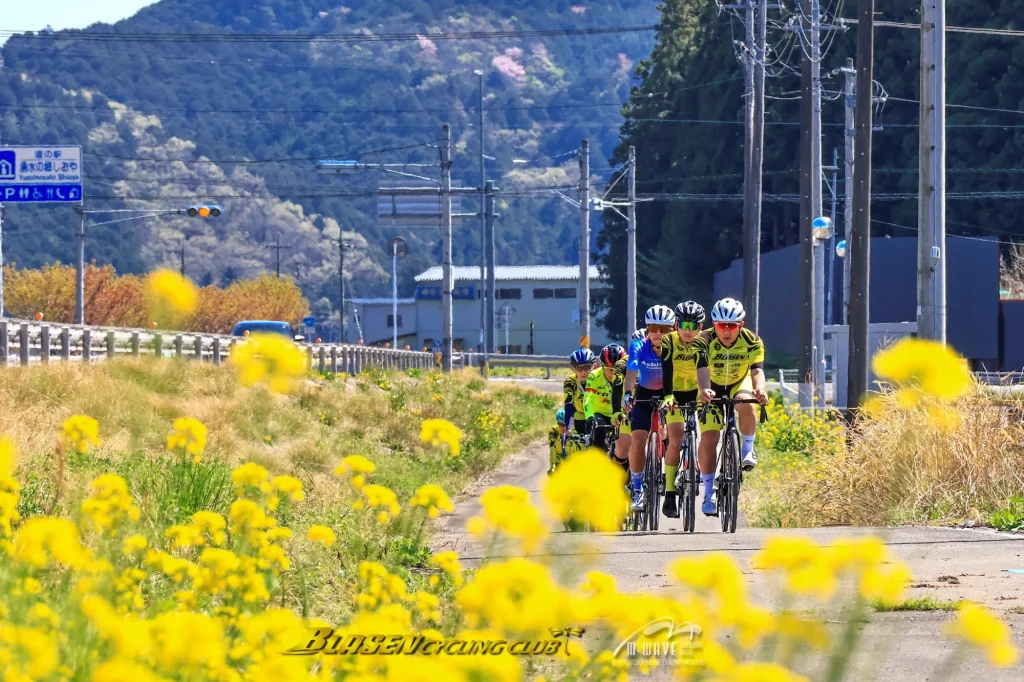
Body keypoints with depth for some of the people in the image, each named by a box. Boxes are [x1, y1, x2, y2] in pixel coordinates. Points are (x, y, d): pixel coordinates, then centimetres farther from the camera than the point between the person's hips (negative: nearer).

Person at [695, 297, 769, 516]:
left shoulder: (752, 342, -23)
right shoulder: (704, 342, -26)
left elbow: (757, 370, -34)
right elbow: (702, 371, -40)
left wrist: (760, 389, -57)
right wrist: (704, 390, -61)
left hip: (739, 383, 0)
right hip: (714, 389, 0)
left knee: (746, 404, -36)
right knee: (708, 440, -12)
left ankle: (747, 450, -14)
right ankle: (709, 492, -1)